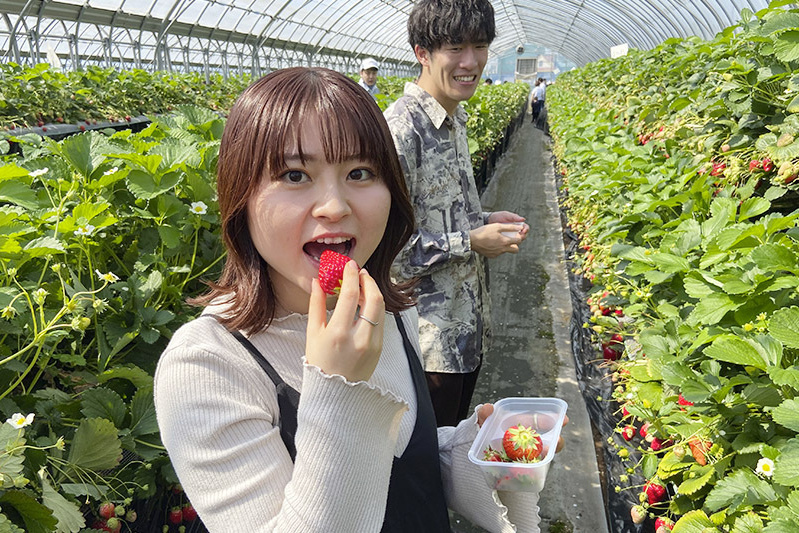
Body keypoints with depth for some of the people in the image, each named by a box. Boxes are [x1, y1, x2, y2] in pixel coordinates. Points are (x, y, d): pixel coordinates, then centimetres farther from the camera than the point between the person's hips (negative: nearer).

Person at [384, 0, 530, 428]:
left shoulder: (454, 119, 9)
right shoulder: (400, 129, -22)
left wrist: (484, 221, 3)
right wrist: (472, 242, -20)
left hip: (467, 324, 9)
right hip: (430, 337, -9)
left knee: (455, 438, 24)